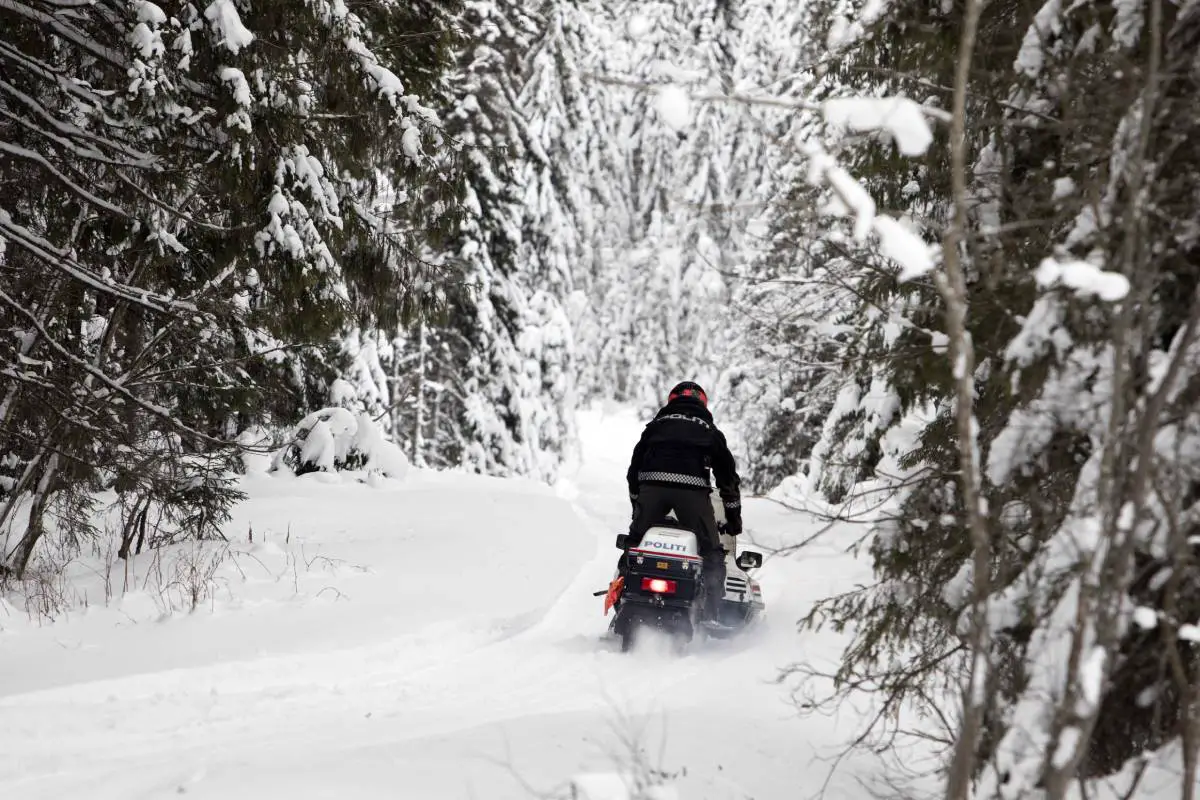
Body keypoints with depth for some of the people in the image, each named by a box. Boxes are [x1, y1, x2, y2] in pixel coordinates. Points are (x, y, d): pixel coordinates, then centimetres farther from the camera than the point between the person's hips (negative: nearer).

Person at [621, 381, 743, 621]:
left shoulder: (656, 424, 26)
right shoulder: (709, 430, 24)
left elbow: (634, 467, 27)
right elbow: (728, 474, 23)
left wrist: (636, 502, 35)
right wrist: (734, 515, 29)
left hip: (652, 485, 1)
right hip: (692, 489, -1)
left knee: (635, 541, 14)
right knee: (711, 551, 7)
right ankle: (711, 615, -2)